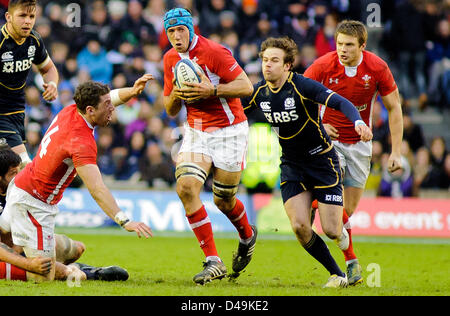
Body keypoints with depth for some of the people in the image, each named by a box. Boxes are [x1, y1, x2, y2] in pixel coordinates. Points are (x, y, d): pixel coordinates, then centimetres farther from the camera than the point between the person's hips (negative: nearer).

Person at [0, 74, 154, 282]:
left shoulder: (71, 111, -6)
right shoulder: (81, 142, -31)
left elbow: (112, 96, 11)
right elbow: (96, 189, -41)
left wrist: (132, 91, -11)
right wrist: (125, 221, -51)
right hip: (33, 203, -9)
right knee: (44, 276, -10)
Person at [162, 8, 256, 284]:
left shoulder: (213, 52, -16)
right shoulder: (170, 59, 5)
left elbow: (246, 86, -17)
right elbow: (171, 110, 11)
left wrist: (212, 90, -28)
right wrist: (175, 96, -12)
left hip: (229, 131, -5)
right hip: (196, 132, 5)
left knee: (224, 200, 4)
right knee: (186, 187, -18)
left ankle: (247, 236, 41)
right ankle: (213, 262, -14)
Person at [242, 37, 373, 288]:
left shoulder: (303, 86, -20)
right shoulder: (260, 92, -3)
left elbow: (340, 103, -29)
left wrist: (358, 122, -46)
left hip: (322, 160, -4)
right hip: (292, 164, 4)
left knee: (331, 229, -9)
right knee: (299, 226, -13)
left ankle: (342, 230, 32)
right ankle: (337, 274, 7)